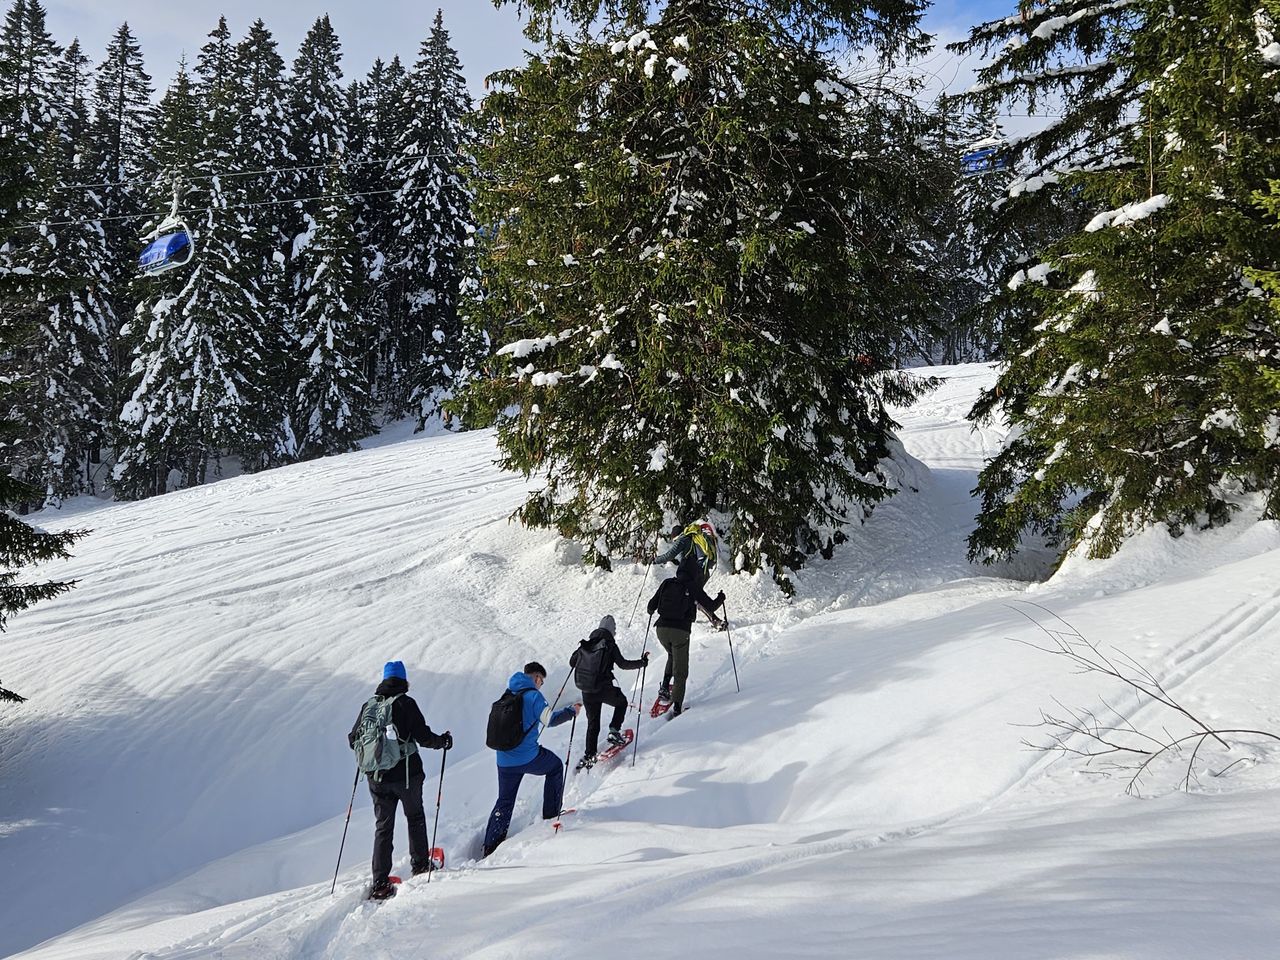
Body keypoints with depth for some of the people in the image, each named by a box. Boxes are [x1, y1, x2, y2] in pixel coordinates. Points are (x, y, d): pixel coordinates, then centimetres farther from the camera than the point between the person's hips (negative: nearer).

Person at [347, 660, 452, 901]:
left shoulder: (369, 705, 3)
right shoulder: (406, 703, -8)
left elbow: (353, 740, 7)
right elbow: (423, 736, -13)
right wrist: (443, 741, 6)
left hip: (377, 776, 3)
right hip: (406, 774, -3)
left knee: (383, 827, 7)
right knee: (415, 817, 21)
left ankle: (380, 882, -1)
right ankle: (420, 865, 29)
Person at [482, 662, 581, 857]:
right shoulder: (532, 695, -10)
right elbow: (550, 719, -14)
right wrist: (571, 711, 1)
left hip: (504, 759, 6)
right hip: (528, 756, -6)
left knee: (505, 801, 15)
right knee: (555, 767, 24)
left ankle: (490, 846, 8)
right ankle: (551, 814, 25)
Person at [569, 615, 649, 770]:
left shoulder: (585, 644, 8)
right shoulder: (610, 645, -6)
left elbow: (572, 662, 13)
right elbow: (623, 664, -13)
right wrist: (642, 662, -2)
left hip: (586, 690, 4)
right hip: (604, 688, -4)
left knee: (593, 723, 15)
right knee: (622, 703, 26)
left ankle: (589, 755, 7)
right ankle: (614, 731, 10)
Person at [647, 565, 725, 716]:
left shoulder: (667, 583, 9)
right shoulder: (693, 587, 3)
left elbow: (651, 606, 11)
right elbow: (711, 606, 6)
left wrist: (651, 611, 35)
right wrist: (720, 598, 27)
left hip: (662, 628, 3)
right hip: (681, 631, -3)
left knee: (672, 656, 32)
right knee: (680, 671, 4)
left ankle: (665, 688, 15)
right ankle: (677, 707, -6)